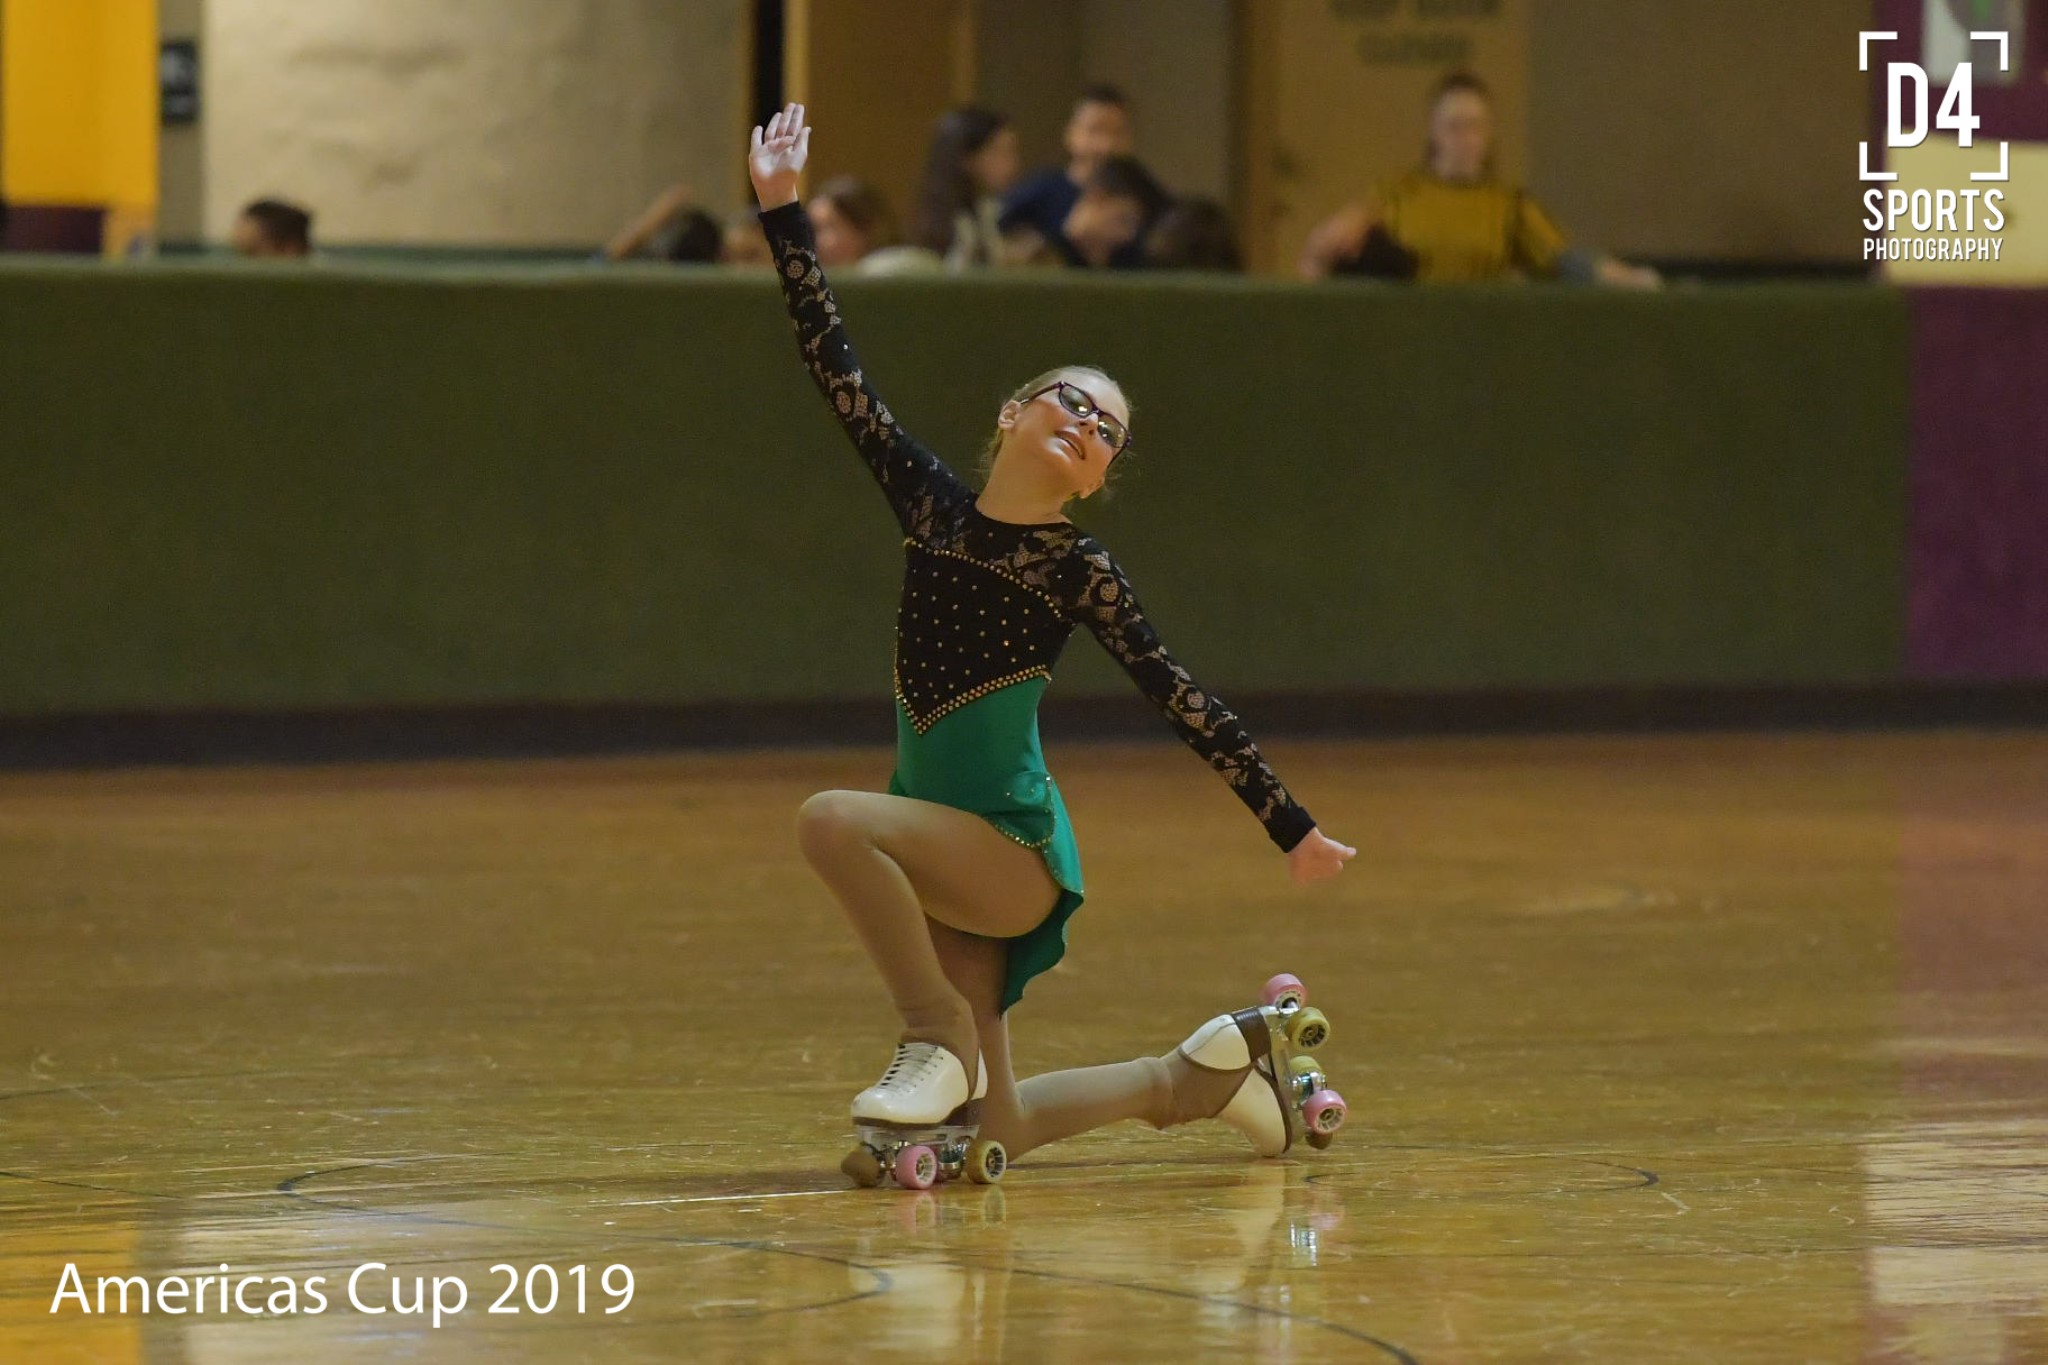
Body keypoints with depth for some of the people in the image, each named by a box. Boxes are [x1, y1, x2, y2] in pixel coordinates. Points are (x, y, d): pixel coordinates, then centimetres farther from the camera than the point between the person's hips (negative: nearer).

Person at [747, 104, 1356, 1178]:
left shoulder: (1078, 572, -5)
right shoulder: (930, 506, 5)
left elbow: (1184, 702, -2)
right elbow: (836, 370, 3)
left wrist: (1289, 828, -1)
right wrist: (783, 211, -2)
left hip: (1013, 851, -5)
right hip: (937, 850, 5)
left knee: (832, 820, -32)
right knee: (992, 1136, 7)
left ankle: (937, 1036, -17)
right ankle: (1203, 1070, 30)